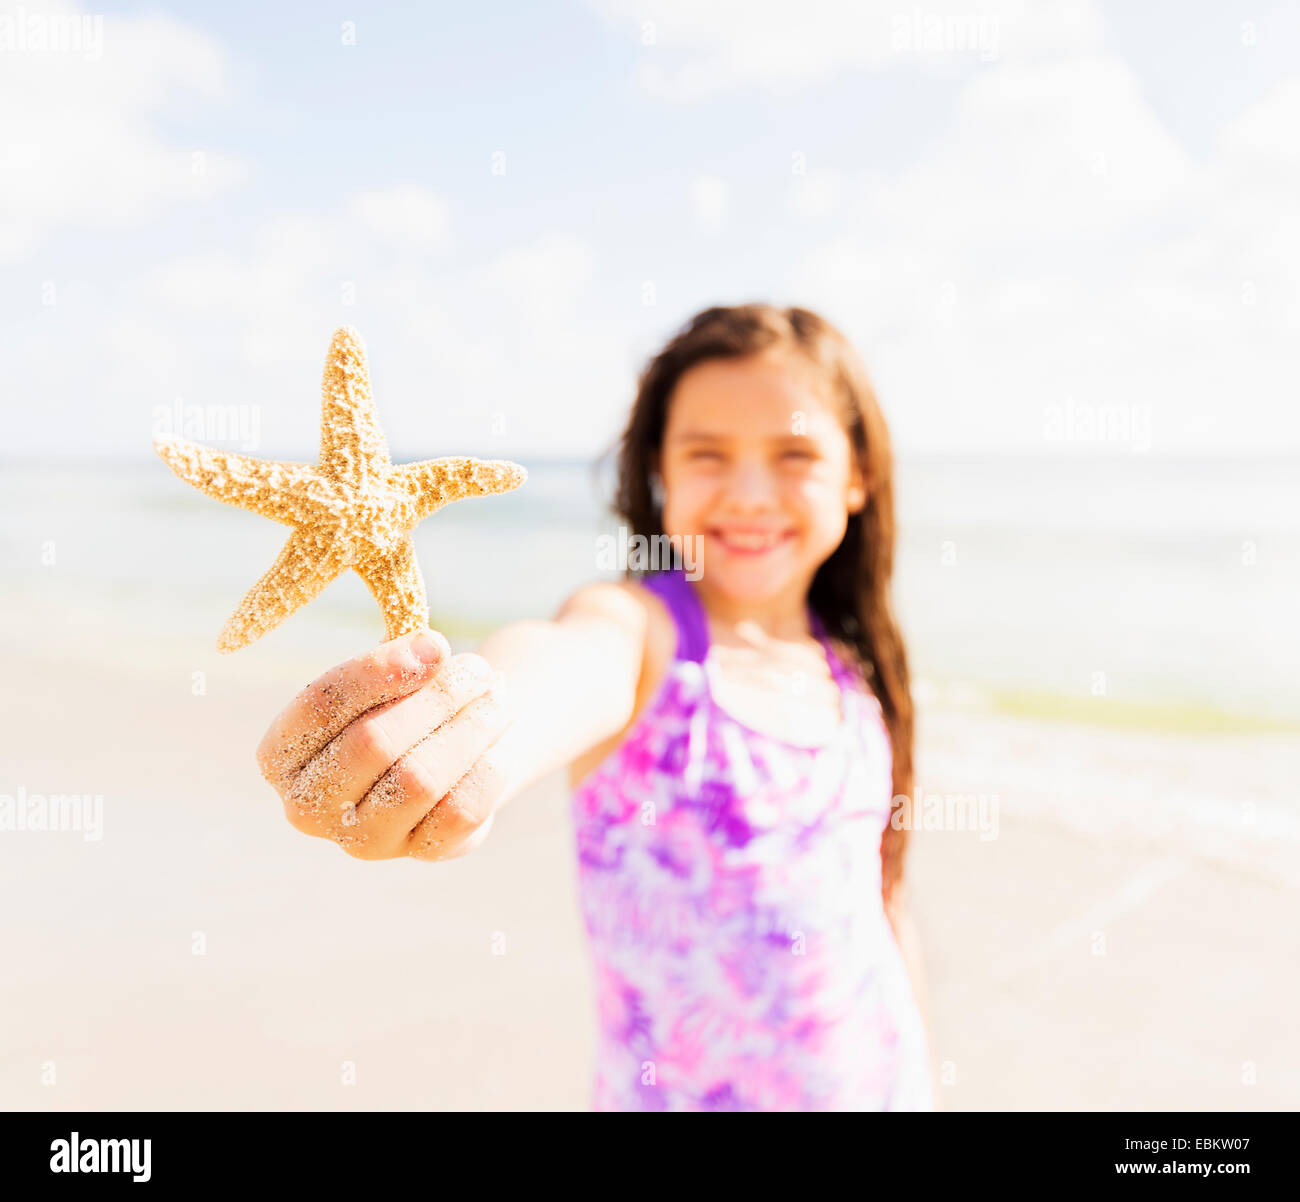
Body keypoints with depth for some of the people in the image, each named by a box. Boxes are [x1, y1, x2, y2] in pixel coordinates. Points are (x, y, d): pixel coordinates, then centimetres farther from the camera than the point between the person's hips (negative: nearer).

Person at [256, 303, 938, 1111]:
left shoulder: (859, 670, -2)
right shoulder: (634, 626, -16)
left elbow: (884, 898, 7)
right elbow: (569, 665, -40)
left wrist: (924, 1080, 12)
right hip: (676, 1092, -4)